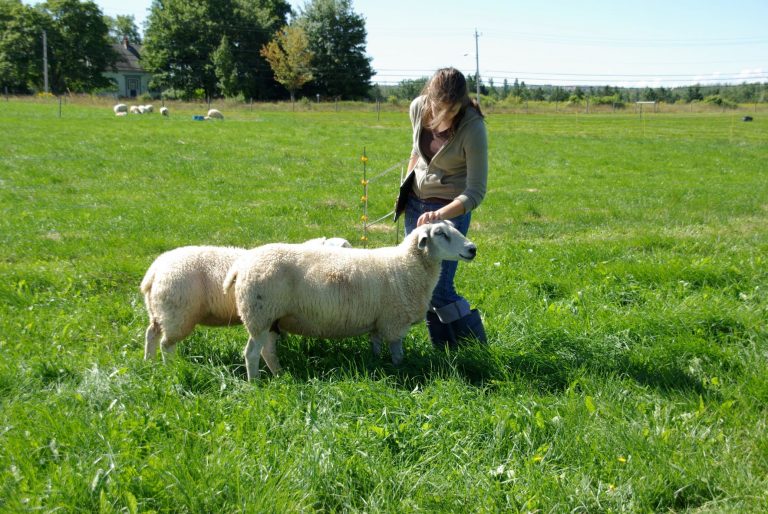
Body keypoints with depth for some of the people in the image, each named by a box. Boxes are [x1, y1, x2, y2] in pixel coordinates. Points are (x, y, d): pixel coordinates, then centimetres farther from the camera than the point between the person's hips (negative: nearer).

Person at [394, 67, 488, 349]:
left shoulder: (472, 128, -23)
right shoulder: (418, 108, -8)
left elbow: (475, 193, -23)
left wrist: (439, 215, -36)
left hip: (452, 208, -6)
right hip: (416, 201, 6)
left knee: (438, 288, -10)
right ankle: (444, 350, 18)